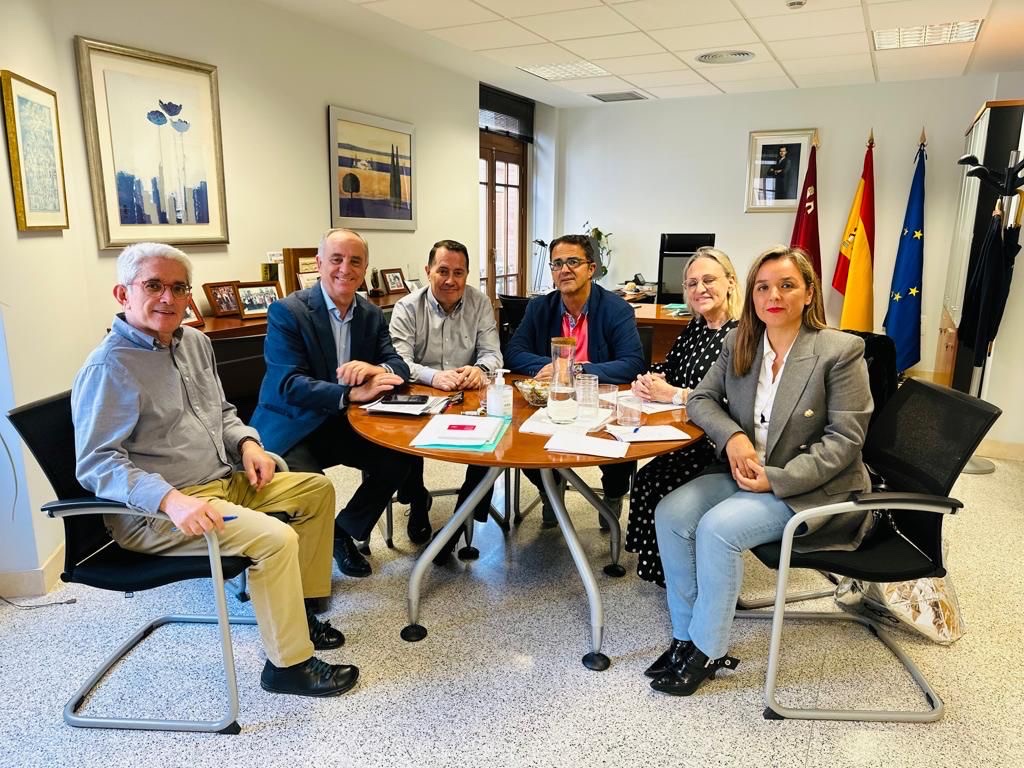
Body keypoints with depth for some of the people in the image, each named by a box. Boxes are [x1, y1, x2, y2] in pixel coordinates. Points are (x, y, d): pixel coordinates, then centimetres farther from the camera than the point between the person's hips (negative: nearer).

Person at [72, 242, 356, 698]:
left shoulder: (195, 343, 9)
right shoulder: (109, 367, -17)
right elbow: (95, 463, -22)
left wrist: (246, 442, 0)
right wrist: (169, 499, -34)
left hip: (224, 482, 9)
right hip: (152, 513, -9)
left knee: (316, 489, 9)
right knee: (275, 538, -27)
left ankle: (299, 609, 18)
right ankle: (288, 664, -8)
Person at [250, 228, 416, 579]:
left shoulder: (372, 314, 6)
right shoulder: (286, 311, -13)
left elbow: (399, 365, -1)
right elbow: (288, 385, -21)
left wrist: (377, 370, -26)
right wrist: (352, 394, -33)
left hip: (345, 425, 6)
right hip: (293, 427, -5)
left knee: (400, 456, -15)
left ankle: (344, 533, 8)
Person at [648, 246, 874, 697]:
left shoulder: (840, 351, -12)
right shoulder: (739, 344, 5)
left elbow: (844, 440, -14)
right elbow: (701, 399, 8)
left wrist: (775, 479, -21)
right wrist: (732, 436, -13)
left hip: (810, 490, -6)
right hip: (744, 473, 6)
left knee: (718, 528, -27)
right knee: (670, 514, -15)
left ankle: (707, 652, -6)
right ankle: (686, 637, 0)